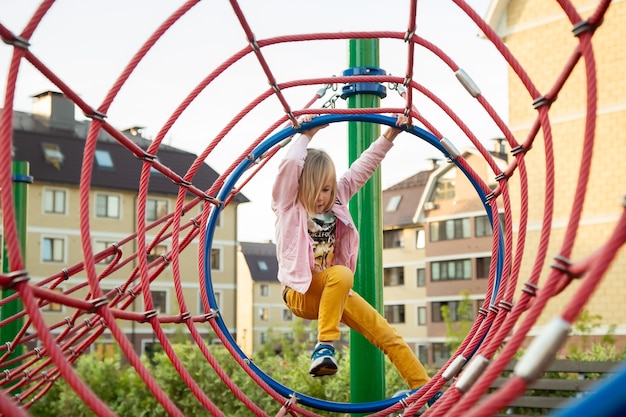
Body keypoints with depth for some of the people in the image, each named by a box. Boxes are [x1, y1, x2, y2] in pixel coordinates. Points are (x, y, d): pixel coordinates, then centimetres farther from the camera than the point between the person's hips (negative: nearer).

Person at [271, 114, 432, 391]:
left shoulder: (336, 201, 9)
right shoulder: (289, 206, -5)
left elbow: (362, 168, 7)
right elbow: (289, 165, -22)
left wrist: (388, 136, -2)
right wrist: (306, 135, -12)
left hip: (335, 290, 6)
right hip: (300, 292, -6)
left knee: (386, 334, -4)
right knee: (341, 274, -38)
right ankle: (325, 346, -33)